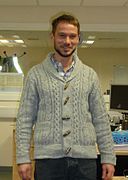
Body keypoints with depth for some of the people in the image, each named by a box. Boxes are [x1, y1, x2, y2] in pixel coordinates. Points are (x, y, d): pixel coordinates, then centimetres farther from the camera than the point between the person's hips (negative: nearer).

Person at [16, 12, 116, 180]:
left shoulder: (90, 75, 7)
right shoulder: (36, 74, 2)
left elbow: (101, 119, 7)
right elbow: (25, 119, 0)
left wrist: (108, 157, 4)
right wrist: (23, 157, -6)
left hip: (85, 158, 2)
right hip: (48, 158, -1)